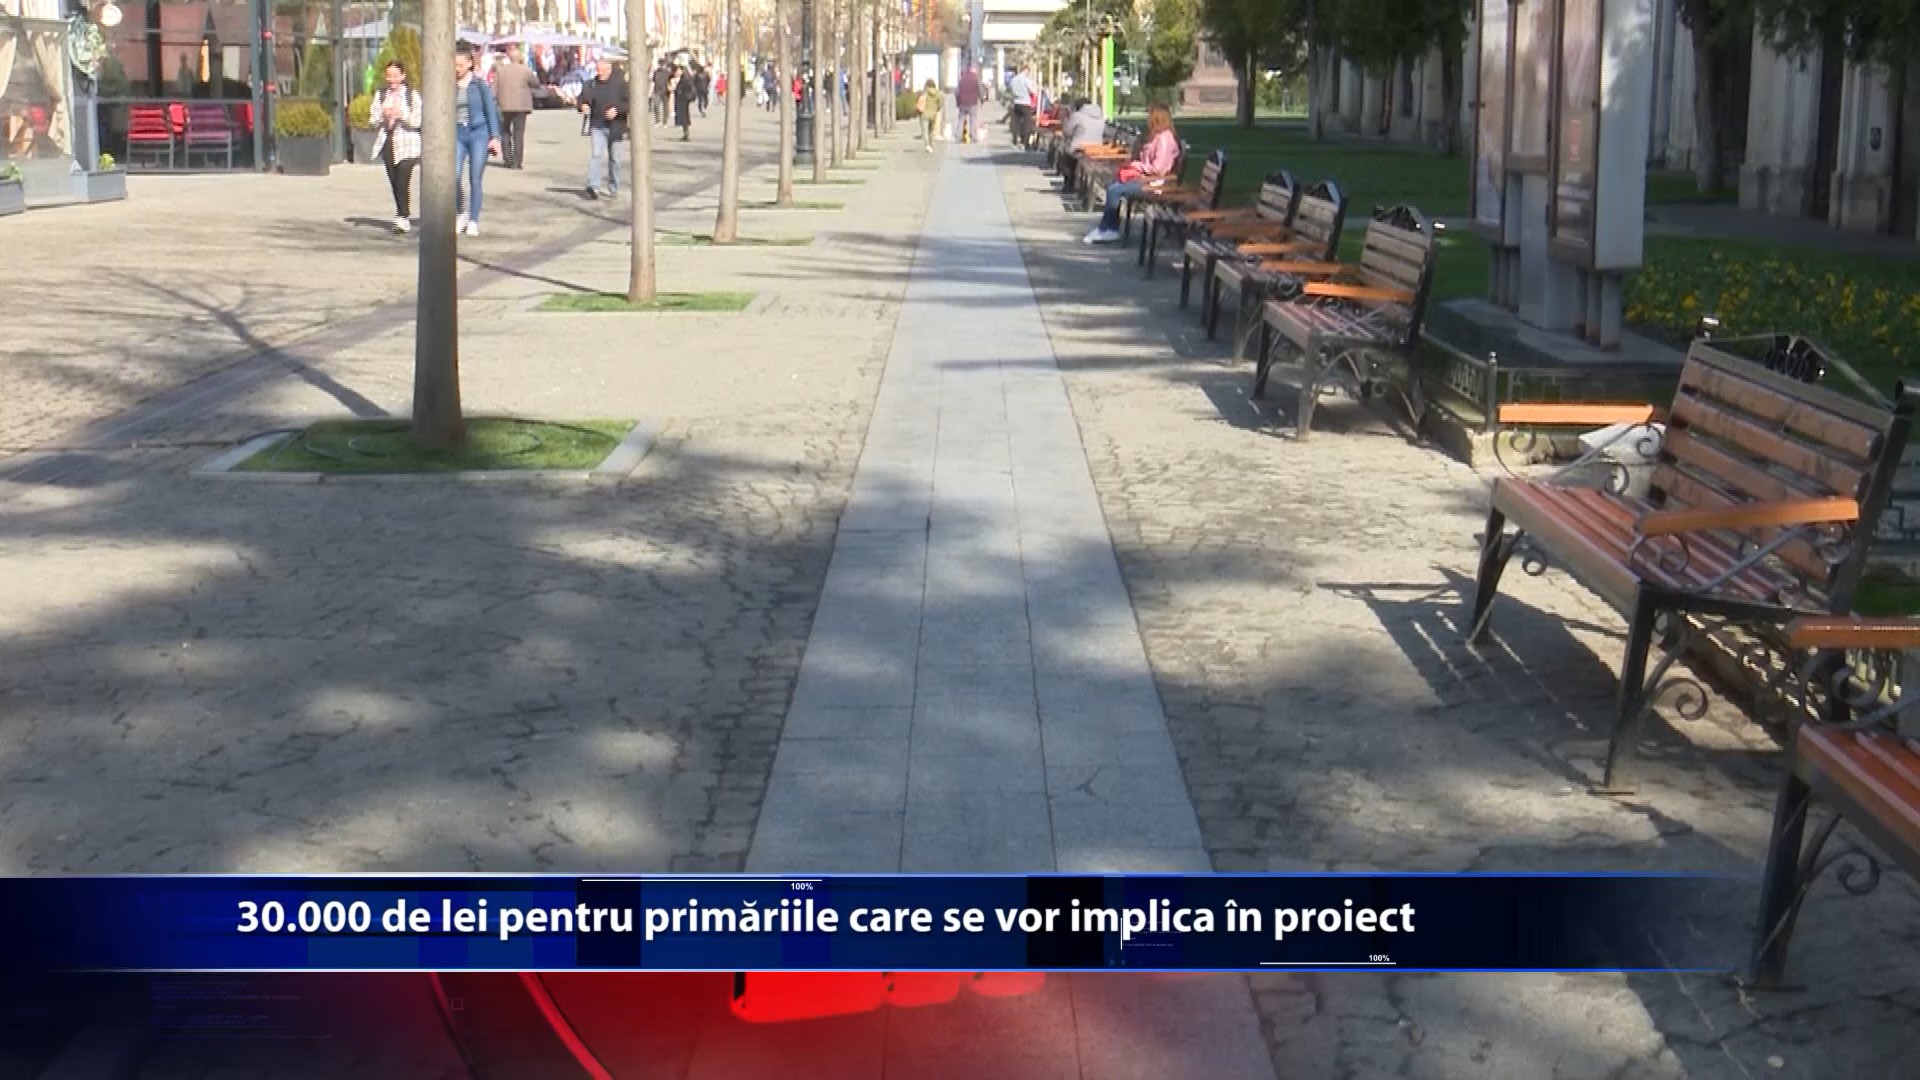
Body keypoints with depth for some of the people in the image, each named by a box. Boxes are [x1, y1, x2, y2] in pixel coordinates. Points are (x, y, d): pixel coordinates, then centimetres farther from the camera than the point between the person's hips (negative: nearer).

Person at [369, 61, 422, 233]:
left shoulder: (412, 95, -1)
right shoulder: (381, 95, 11)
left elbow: (417, 121, -4)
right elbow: (374, 121, 9)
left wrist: (400, 114, -18)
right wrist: (383, 115, -12)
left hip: (407, 143, -4)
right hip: (387, 143, 4)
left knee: (403, 182, -13)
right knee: (393, 182, 6)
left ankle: (403, 217, -11)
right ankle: (402, 216, 18)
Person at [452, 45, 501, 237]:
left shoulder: (480, 84, -1)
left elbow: (491, 110, 1)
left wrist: (494, 137, -4)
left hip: (479, 133, -2)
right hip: (457, 134, 2)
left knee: (475, 180, -2)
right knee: (454, 176, -12)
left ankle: (473, 221, 8)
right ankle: (462, 213, 10)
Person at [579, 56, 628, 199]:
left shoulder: (620, 83, -4)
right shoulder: (592, 84, 4)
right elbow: (583, 99, 13)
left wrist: (617, 110, -21)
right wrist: (583, 106, -11)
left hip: (614, 127, -1)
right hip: (597, 126, 1)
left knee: (613, 158, 9)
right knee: (596, 154, -13)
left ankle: (612, 188, 22)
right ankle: (593, 186, -20)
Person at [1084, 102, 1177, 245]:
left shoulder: (1164, 138, -17)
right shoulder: (1157, 136, 15)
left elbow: (1157, 168, -23)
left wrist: (1136, 166, -12)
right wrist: (1134, 164, 1)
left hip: (1153, 181, -10)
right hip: (1144, 176, 10)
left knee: (1114, 190, -17)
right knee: (1112, 187, -4)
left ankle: (1103, 231, -6)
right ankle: (1112, 230, -7)